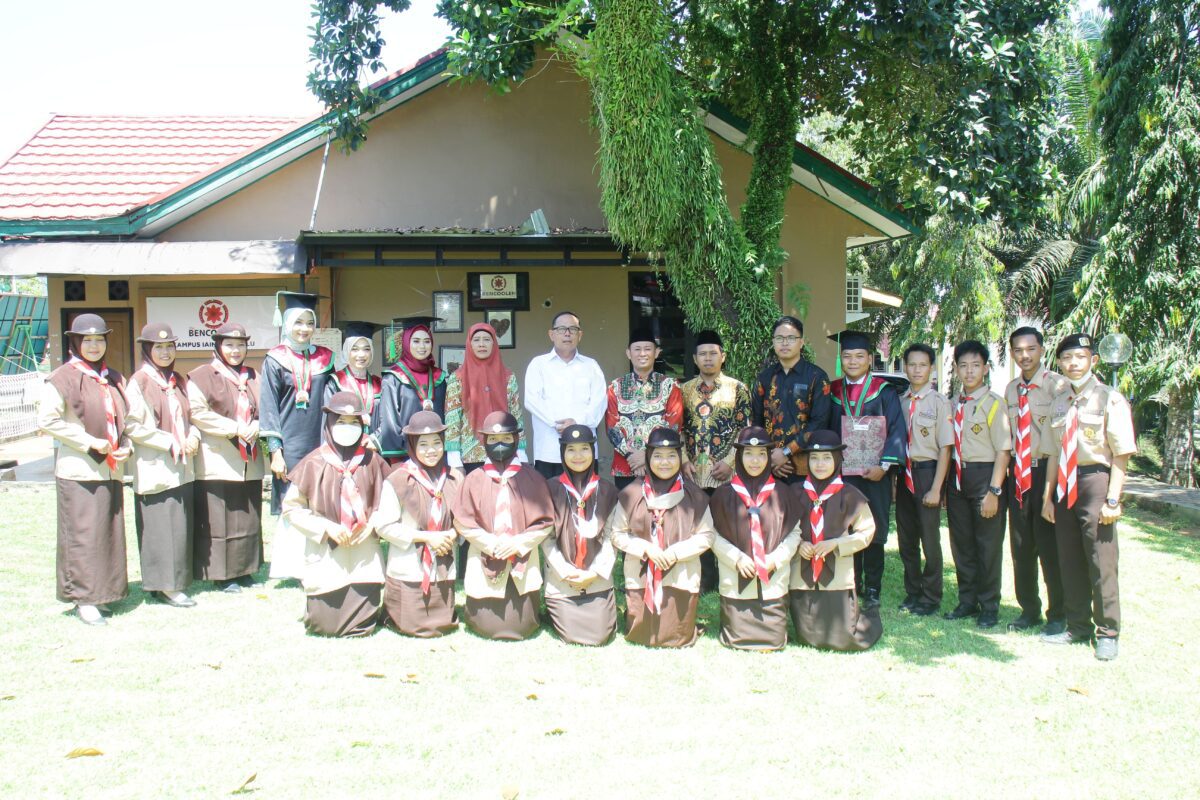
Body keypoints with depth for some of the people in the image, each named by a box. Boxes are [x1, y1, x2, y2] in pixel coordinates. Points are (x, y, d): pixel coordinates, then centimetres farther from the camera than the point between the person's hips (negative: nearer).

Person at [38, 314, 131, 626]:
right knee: (83, 534, -3)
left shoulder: (114, 379, 14)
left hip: (110, 470, 6)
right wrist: (90, 443, -15)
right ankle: (84, 599, 5)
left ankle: (101, 594, 19)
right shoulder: (63, 378, -6)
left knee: (110, 532, 9)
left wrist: (125, 447, 3)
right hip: (79, 471, -6)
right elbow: (46, 420, -13)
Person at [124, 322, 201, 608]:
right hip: (155, 469, -6)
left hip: (183, 467, 7)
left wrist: (193, 436, -1)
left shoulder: (179, 382, 14)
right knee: (161, 527, -5)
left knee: (181, 526, 8)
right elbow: (132, 426, -12)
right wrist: (170, 443, -14)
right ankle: (165, 585, 2)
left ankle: (177, 581, 16)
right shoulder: (138, 383, -6)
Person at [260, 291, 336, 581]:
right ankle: (288, 566, 11)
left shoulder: (324, 359, 8)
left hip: (319, 444, 3)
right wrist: (275, 451, -9)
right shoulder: (275, 360, -1)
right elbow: (268, 407, -3)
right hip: (290, 446, -3)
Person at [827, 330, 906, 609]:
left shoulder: (884, 391, 1)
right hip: (841, 473, 2)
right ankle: (852, 585, 14)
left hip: (874, 474, -2)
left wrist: (884, 465, -13)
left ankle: (872, 589, 12)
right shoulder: (833, 391, 10)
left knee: (874, 533, 2)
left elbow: (897, 429, -4)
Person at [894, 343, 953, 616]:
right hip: (904, 474, 5)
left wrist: (935, 488, -12)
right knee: (906, 537, 13)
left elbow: (945, 447, -9)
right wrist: (892, 478, 6)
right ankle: (912, 593, 29)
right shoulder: (901, 402, 7)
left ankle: (931, 598, 18)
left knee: (929, 537, 2)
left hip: (927, 471, -5)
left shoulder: (939, 401, -8)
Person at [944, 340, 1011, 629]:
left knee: (988, 545, 4)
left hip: (985, 474, -6)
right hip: (957, 477, 6)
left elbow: (1003, 450, -12)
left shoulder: (993, 402, -10)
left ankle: (989, 606, 18)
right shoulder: (954, 405, 9)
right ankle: (967, 602, 28)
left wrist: (993, 491, -16)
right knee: (961, 543, 14)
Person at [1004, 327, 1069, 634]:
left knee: (1050, 546, 1)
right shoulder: (1011, 390, 10)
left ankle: (1058, 614, 17)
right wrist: (1011, 469, 8)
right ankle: (1029, 610, 28)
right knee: (1021, 547, 13)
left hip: (1047, 471, -6)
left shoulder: (1057, 385, -9)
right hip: (1018, 473, 6)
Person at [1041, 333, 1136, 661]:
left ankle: (1107, 633, 15)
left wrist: (1112, 499, -16)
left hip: (1095, 480, -6)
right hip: (1065, 485, 6)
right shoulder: (1058, 403, 10)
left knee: (1101, 561, 0)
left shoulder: (1110, 399, -8)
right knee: (1069, 560, 13)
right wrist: (1048, 495, 11)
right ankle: (1077, 627, 26)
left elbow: (1121, 454, -11)